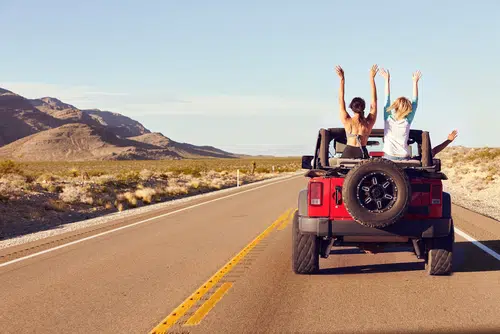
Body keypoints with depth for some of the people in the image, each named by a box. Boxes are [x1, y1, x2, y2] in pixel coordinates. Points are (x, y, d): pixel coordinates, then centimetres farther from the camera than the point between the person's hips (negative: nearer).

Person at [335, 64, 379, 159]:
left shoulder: (347, 121, -3)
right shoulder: (369, 122, -1)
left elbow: (341, 100, 5)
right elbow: (374, 100, 9)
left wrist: (342, 79, 9)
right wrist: (372, 78, 14)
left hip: (348, 153, -1)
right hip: (363, 154, 1)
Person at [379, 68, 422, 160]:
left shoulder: (388, 118, -2)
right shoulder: (407, 121, -3)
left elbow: (387, 99, 9)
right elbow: (415, 102, 7)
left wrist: (387, 80, 18)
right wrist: (415, 82, 14)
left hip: (388, 157, 0)